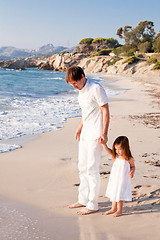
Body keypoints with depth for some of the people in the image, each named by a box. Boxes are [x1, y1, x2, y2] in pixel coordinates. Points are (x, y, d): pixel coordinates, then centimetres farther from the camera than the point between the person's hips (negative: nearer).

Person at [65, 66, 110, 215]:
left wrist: (104, 133, -20)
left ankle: (93, 205, 6)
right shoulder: (81, 90, 11)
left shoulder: (96, 88, -16)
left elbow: (105, 110, -16)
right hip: (85, 134, 9)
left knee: (92, 169, -5)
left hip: (96, 135, -9)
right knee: (82, 167, 15)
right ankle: (84, 199, 28)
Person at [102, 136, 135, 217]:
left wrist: (132, 172, -17)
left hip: (123, 180, -5)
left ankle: (119, 210, 20)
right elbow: (107, 150, -14)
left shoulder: (129, 159, -13)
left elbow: (133, 167, 2)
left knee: (119, 195, 3)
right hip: (114, 179, 5)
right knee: (113, 193, 17)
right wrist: (103, 143, -30)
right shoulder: (115, 155, -4)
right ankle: (113, 209, 33)